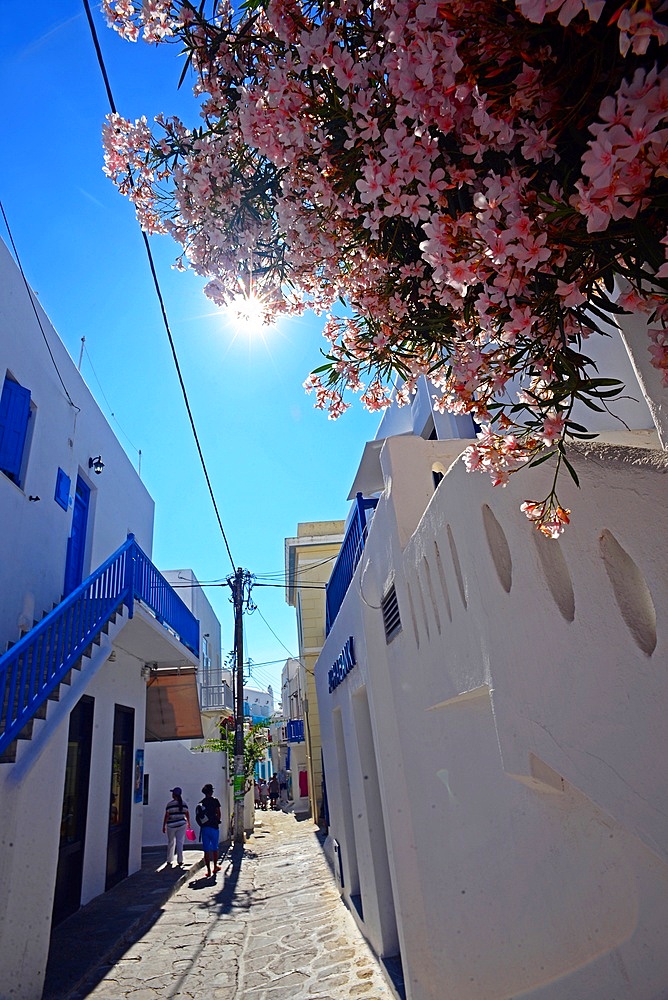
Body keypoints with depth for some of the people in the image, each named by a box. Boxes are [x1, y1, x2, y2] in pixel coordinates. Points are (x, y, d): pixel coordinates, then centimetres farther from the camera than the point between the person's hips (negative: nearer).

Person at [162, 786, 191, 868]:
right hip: (182, 825, 2)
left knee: (171, 843, 14)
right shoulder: (184, 803, 1)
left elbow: (166, 816, -8)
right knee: (180, 843, 6)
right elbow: (187, 814, 8)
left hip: (171, 825, -2)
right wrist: (188, 823, 22)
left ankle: (169, 861, 22)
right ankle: (180, 860, 4)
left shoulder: (169, 804, -10)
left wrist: (164, 826, 2)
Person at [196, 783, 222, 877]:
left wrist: (202, 825, 13)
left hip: (204, 828, 3)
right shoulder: (214, 801, -6)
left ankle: (208, 870, 8)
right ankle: (215, 867, 23)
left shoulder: (201, 803, 5)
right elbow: (218, 813, -6)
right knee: (215, 848, 14)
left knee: (206, 850, 8)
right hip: (214, 827, -3)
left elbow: (197, 817, 3)